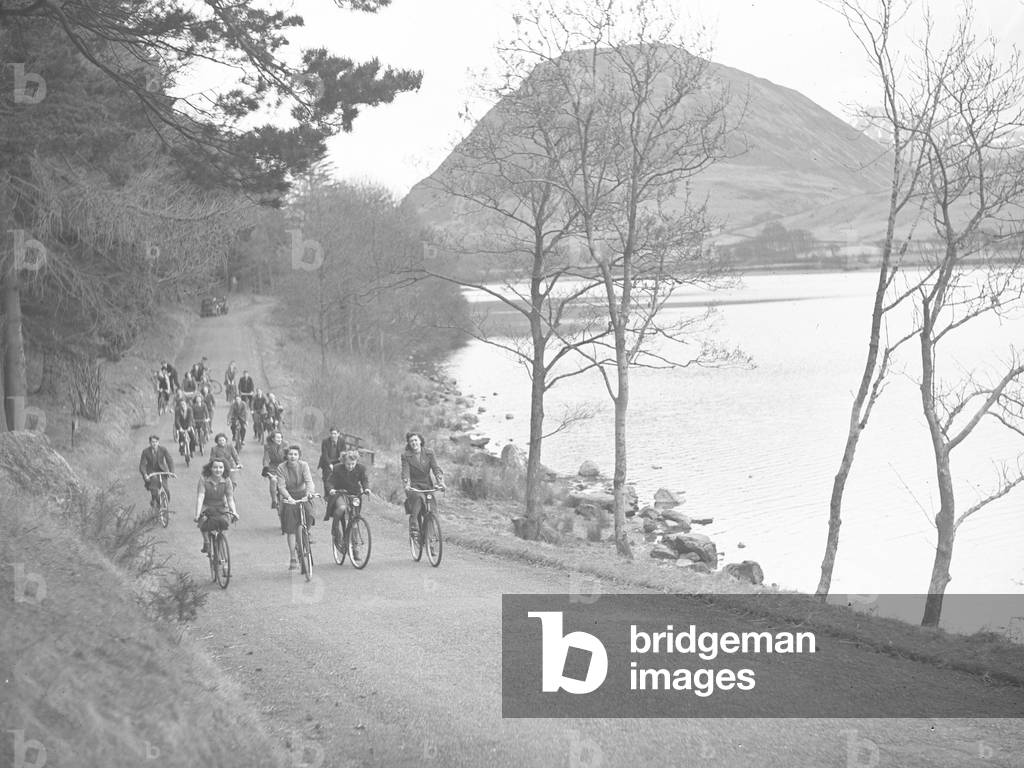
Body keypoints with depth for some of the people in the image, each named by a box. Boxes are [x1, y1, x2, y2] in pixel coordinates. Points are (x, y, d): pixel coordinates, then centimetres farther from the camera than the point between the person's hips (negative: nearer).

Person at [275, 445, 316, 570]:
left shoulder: (303, 465, -11)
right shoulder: (281, 468, -13)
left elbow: (309, 481, -22)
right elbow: (281, 486, -18)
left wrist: (308, 494, -40)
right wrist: (289, 498, -35)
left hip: (302, 496, 0)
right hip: (289, 498, 0)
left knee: (309, 516, -26)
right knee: (290, 530, -3)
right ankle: (293, 558, 7)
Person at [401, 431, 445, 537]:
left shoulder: (429, 453, 1)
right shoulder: (406, 455, -3)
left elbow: (436, 468, -8)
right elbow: (405, 471, -13)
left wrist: (441, 482, -25)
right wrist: (406, 485, -32)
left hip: (427, 484, 3)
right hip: (414, 485, -3)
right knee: (417, 498, -35)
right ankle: (413, 527, -36)